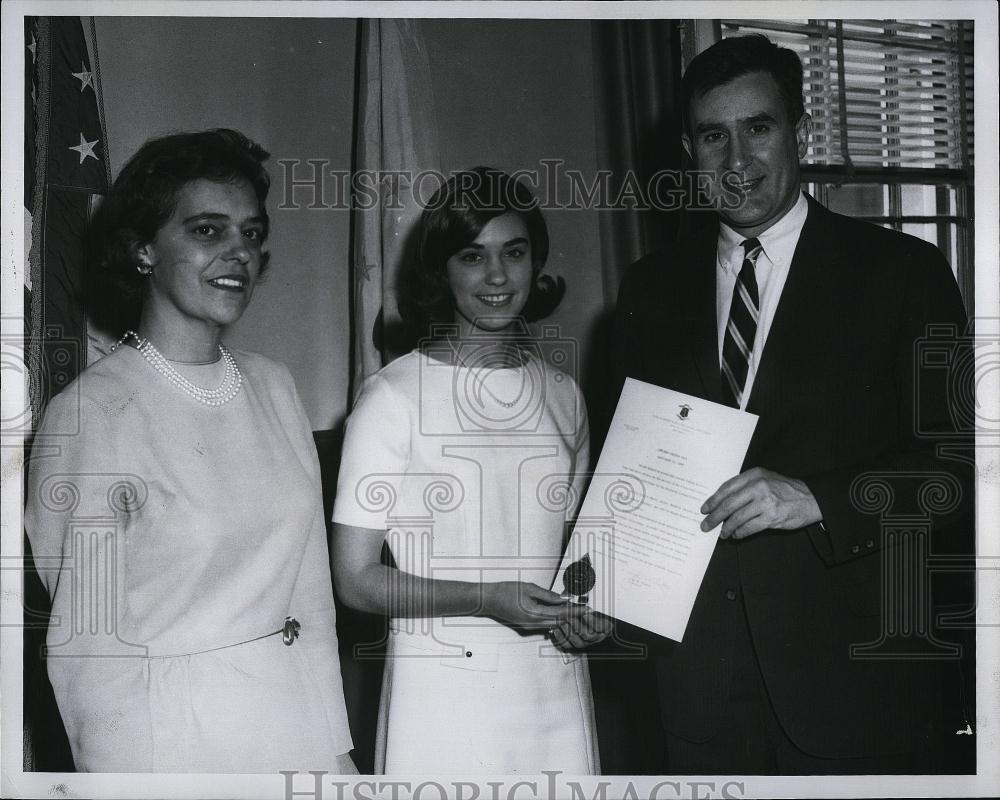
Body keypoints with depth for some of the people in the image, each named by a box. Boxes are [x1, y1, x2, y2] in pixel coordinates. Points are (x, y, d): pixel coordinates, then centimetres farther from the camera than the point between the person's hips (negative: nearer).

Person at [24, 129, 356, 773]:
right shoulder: (87, 414, -15)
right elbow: (85, 646, -13)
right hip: (168, 727, -5)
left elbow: (310, 589, 5)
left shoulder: (274, 387, 2)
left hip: (295, 713, 5)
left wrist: (335, 746, 5)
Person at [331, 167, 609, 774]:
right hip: (443, 694, -4)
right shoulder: (394, 395, -8)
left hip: (557, 693, 5)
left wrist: (586, 612, 0)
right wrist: (487, 598, -19)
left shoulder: (563, 395, 8)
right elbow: (356, 578, -8)